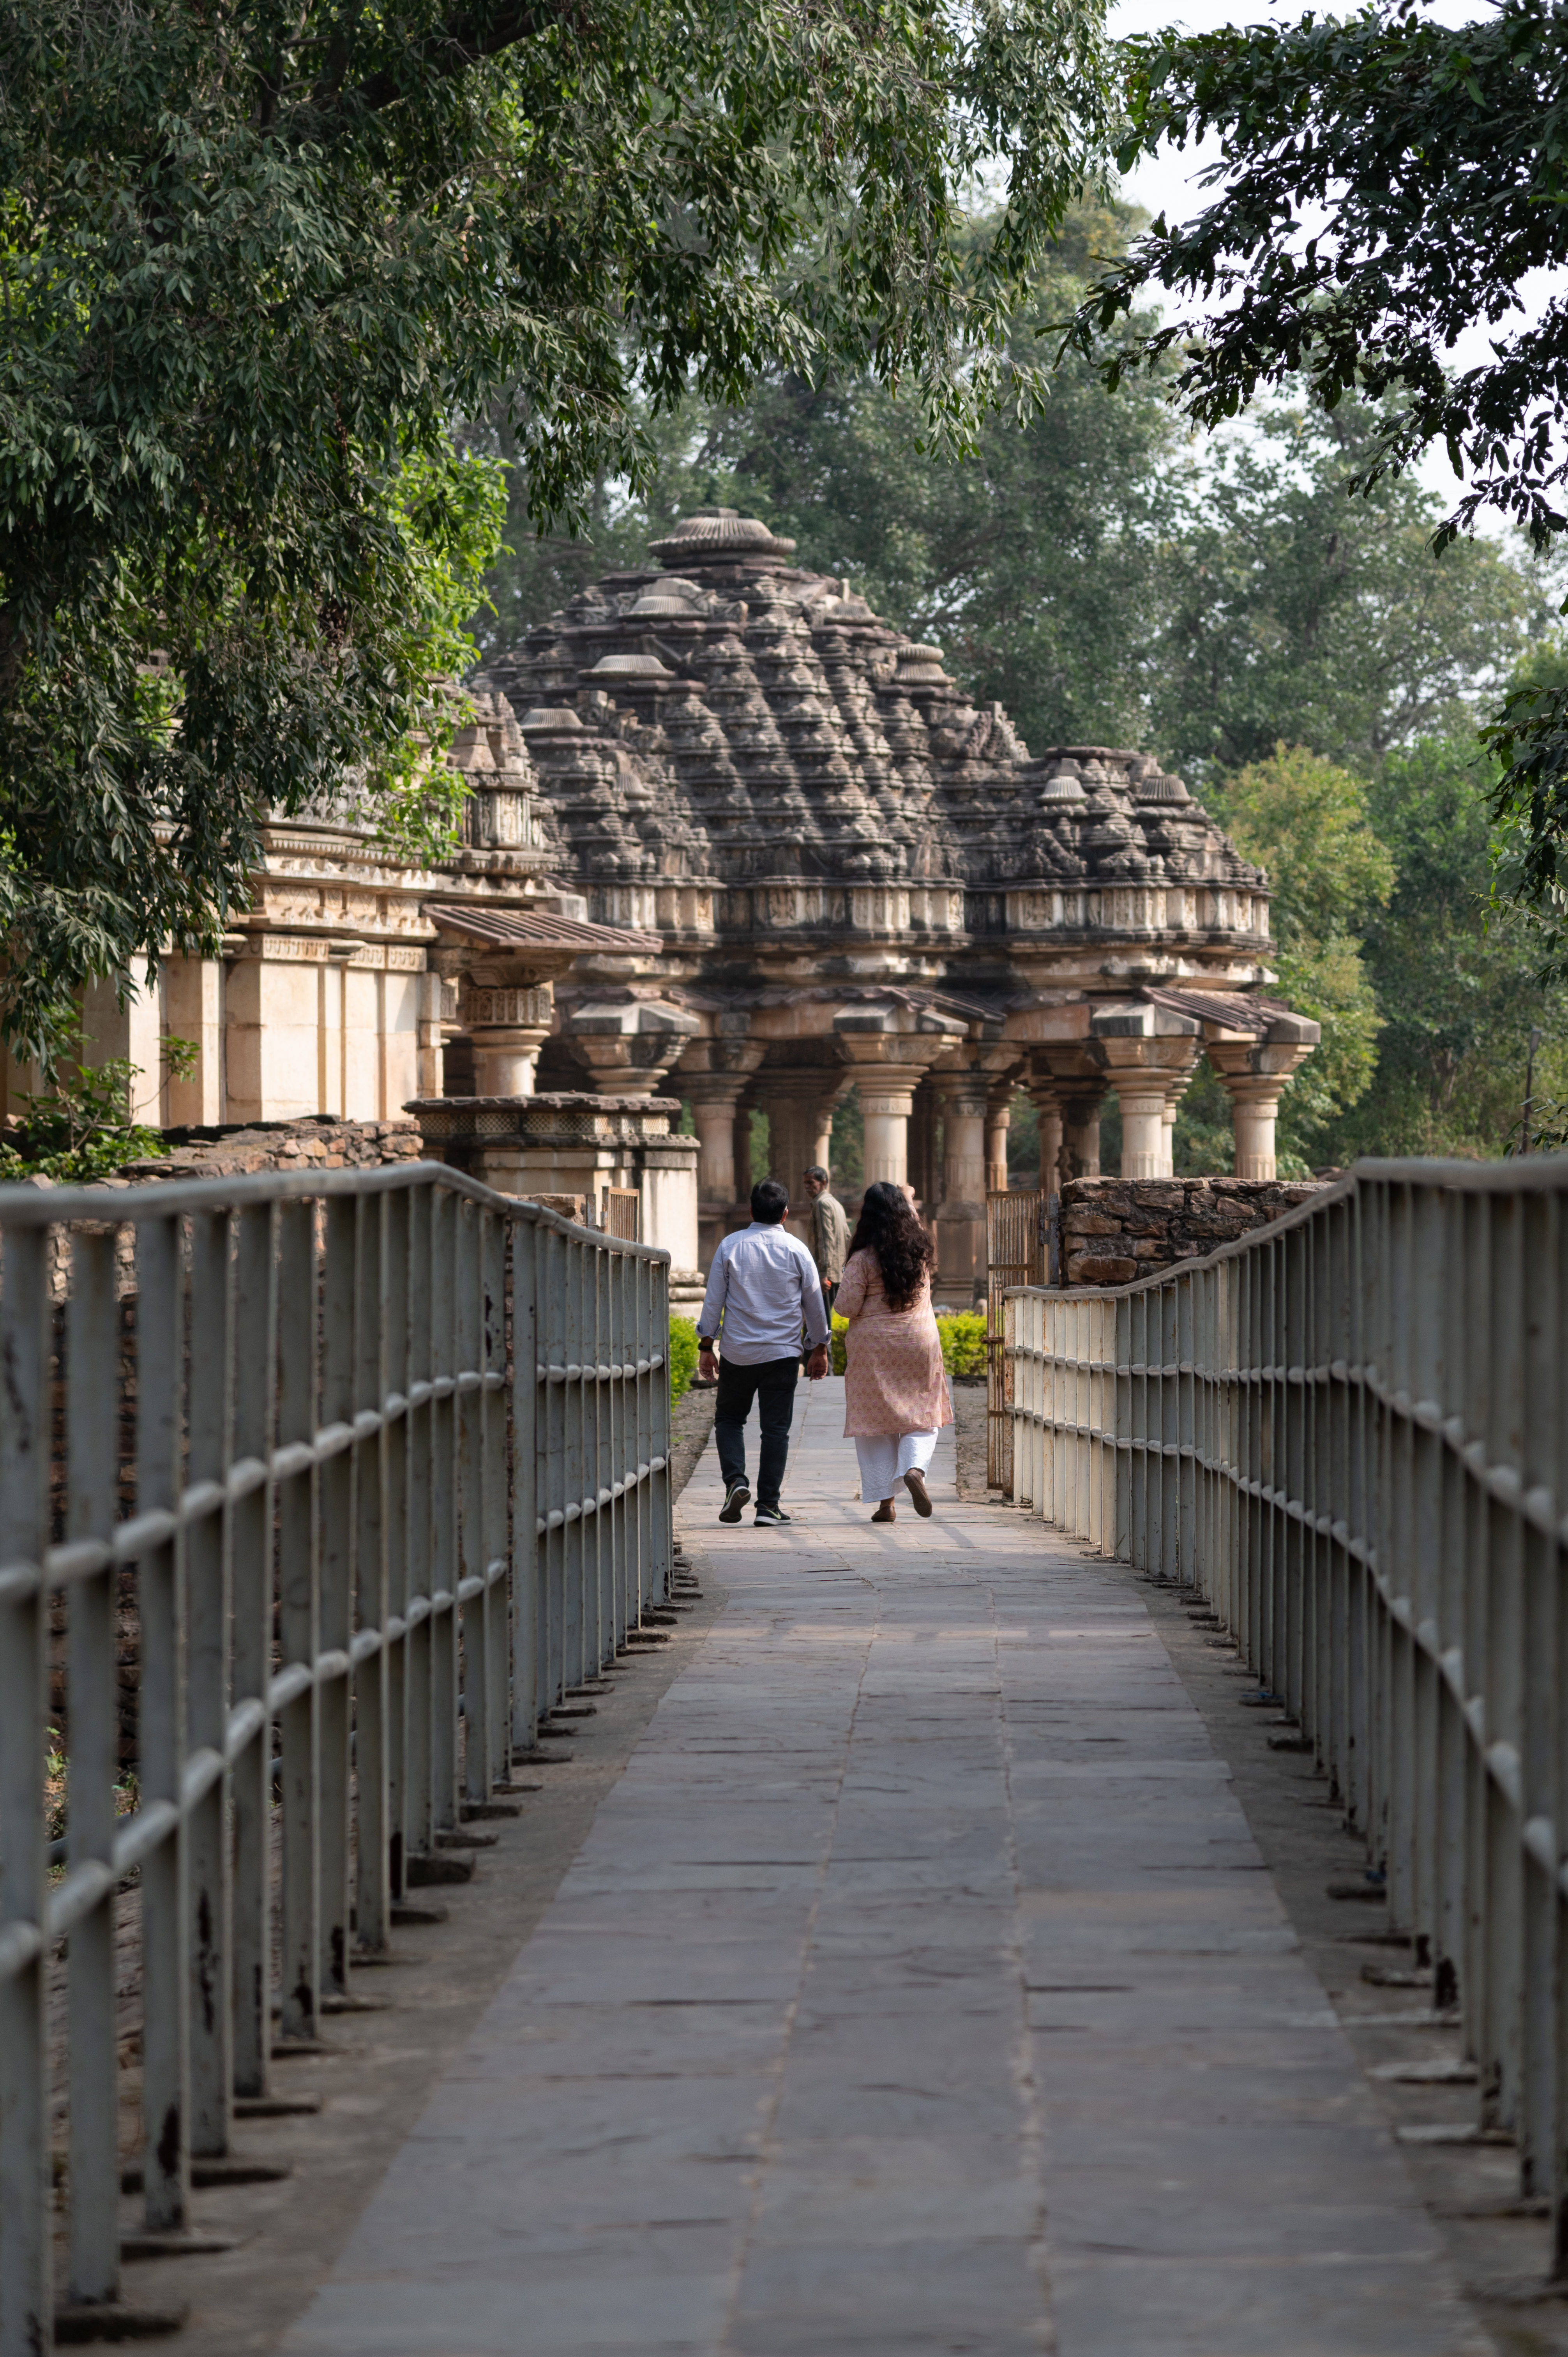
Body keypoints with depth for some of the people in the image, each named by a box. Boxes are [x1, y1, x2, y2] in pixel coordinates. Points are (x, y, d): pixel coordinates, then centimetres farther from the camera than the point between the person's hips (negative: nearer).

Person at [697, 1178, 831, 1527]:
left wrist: (706, 1347, 6)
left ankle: (735, 1480, -7)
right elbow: (814, 1303, 5)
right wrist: (819, 1349, 16)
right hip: (782, 1354, 0)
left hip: (738, 1353, 0)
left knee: (729, 1418, 15)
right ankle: (768, 1505, 0)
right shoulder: (796, 1250, -1)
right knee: (775, 1427, 3)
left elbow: (714, 1299, -1)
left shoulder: (730, 1246, -1)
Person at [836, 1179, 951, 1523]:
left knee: (875, 1421, 7)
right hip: (919, 1341, 2)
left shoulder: (863, 1259, -12)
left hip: (873, 1346, -2)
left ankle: (886, 1502, 4)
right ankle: (914, 1468, -20)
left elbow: (847, 1307, -12)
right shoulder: (921, 1250, -1)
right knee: (921, 1417, 10)